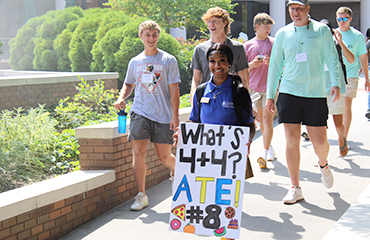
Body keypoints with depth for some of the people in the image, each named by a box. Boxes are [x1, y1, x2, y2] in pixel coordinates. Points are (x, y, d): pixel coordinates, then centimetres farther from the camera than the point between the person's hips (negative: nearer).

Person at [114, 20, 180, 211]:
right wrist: (121, 98, 3)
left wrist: (175, 116, -8)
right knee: (138, 153, -9)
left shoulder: (168, 60, 1)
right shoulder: (134, 62, 10)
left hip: (163, 115, -2)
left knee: (164, 156, 5)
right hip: (140, 112, 2)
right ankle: (141, 195, 0)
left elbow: (174, 90, -1)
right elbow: (129, 84, 24)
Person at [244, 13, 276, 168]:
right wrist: (252, 64, -9)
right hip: (254, 87, 3)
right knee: (261, 118, 10)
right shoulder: (248, 45, 9)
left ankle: (265, 153, -15)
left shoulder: (275, 43, 4)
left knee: (267, 119, -11)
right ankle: (269, 147, 27)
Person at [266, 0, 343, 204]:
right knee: (291, 140, -3)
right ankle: (295, 188, 7)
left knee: (320, 142, -2)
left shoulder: (322, 30, 4)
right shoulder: (282, 34, 8)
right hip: (289, 93, 1)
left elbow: (332, 59, 2)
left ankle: (323, 164, 34)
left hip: (316, 94, -1)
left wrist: (336, 83, -12)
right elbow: (275, 65, 12)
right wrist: (270, 95, 9)